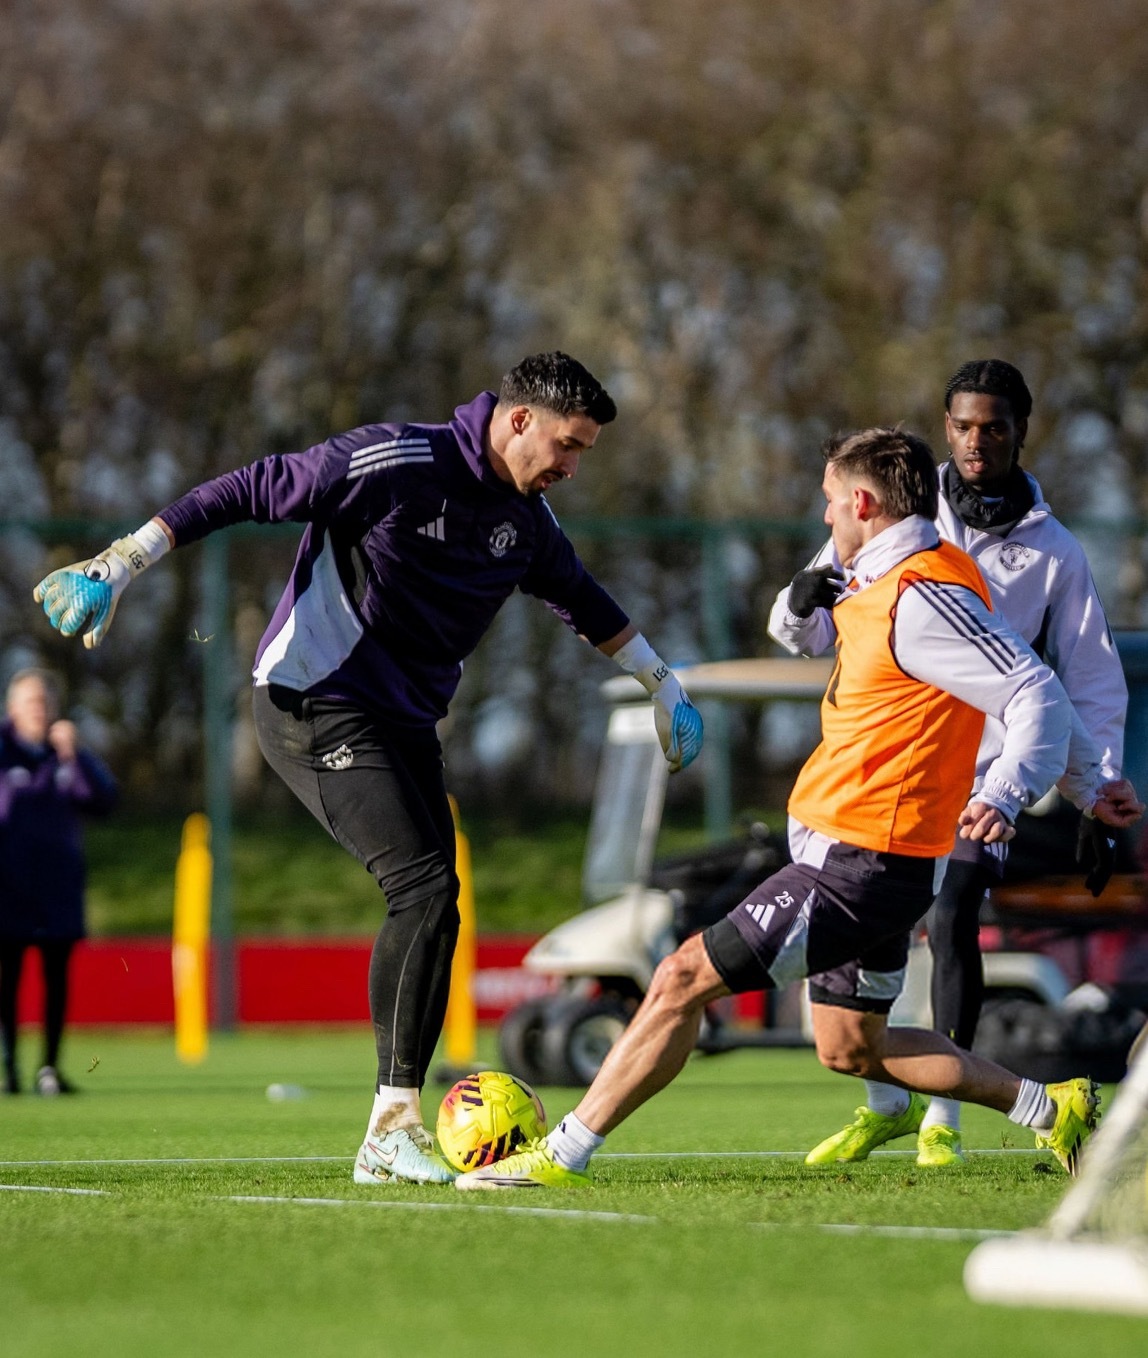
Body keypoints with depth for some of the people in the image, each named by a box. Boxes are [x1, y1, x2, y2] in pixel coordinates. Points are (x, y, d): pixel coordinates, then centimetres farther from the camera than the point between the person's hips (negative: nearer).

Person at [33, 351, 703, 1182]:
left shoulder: (527, 519, 8)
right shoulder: (397, 463, -18)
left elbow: (578, 596, 29)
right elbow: (251, 492, -15)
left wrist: (660, 679, 38)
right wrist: (123, 563, -17)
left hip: (403, 723, 9)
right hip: (317, 702, -9)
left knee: (427, 909, 1)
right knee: (426, 888, -20)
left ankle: (390, 1142, 7)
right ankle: (395, 1126, -17)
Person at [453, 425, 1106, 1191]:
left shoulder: (922, 599, -19)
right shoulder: (892, 585, 11)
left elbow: (1039, 696, -27)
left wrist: (1004, 796, -37)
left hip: (857, 863, -11)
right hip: (865, 860, 11)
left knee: (685, 979, -9)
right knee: (851, 1050, 21)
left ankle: (563, 1156, -4)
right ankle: (1050, 1108, 24)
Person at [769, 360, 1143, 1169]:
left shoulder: (1054, 553, 4)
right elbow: (806, 634, 5)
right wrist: (805, 602, -19)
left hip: (982, 769, -2)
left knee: (953, 923, -19)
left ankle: (943, 1117, -6)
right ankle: (885, 1105, 18)